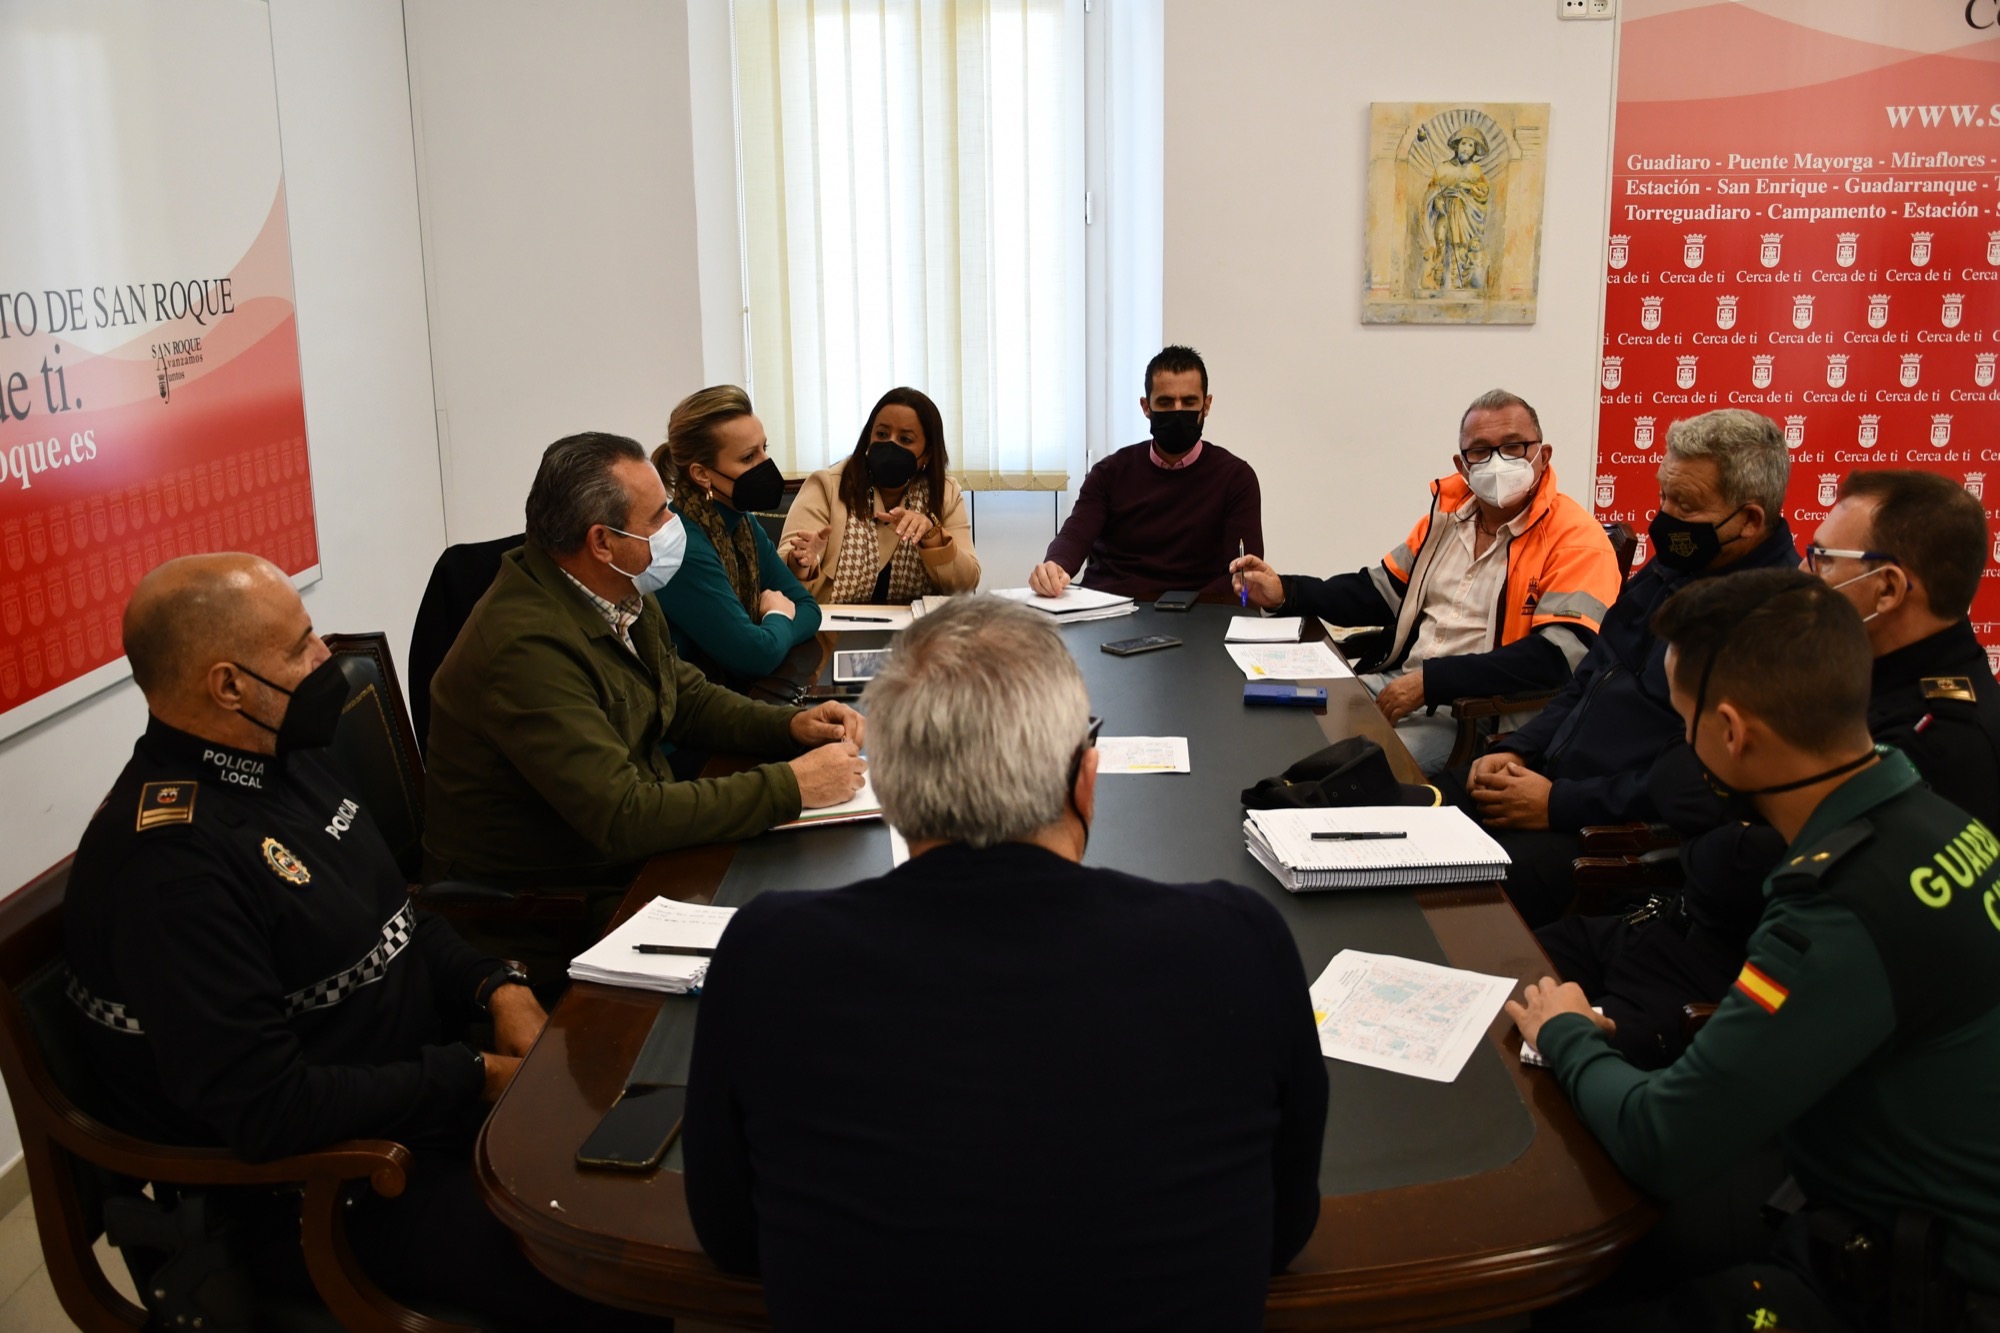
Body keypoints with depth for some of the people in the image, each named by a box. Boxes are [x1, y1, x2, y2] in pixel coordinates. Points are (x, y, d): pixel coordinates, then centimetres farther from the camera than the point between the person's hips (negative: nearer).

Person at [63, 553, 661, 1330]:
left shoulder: (286, 760, 4)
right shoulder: (170, 860, -25)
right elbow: (265, 1111, -26)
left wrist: (497, 988, -3)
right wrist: (478, 1079, -20)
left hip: (426, 1083, 9)